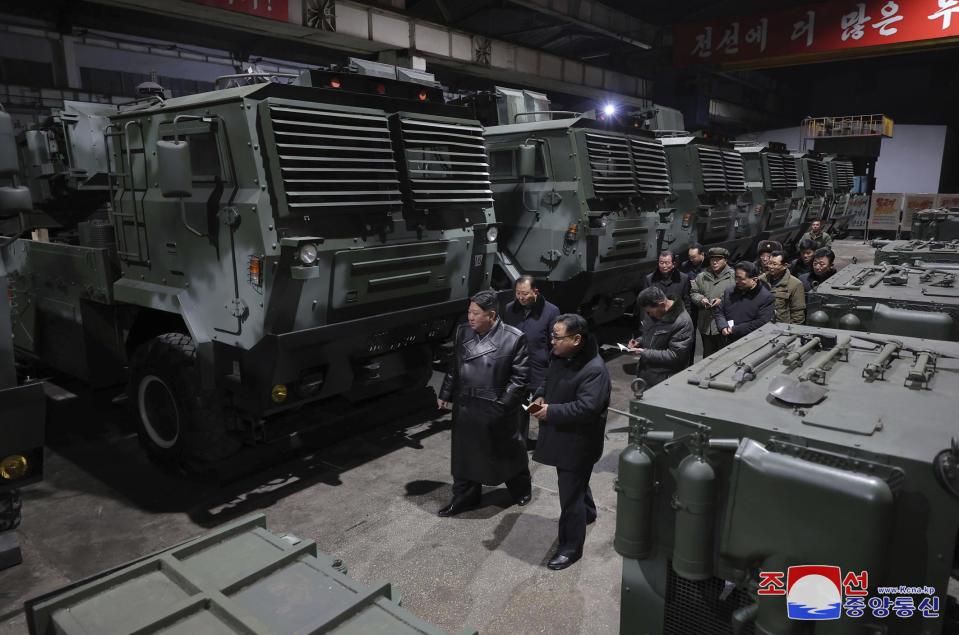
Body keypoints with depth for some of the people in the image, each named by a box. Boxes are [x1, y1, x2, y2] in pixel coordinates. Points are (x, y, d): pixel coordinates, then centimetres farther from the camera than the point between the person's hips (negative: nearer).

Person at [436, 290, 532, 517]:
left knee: (507, 451, 16)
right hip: (464, 407, 4)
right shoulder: (463, 332, 1)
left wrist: (503, 405, -14)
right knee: (464, 453, 15)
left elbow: (520, 377, -11)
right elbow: (454, 367, 12)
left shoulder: (514, 338, -15)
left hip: (497, 410, -4)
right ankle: (465, 496, 35)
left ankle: (521, 488, 43)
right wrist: (445, 394, 13)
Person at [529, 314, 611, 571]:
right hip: (561, 437, 9)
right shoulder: (560, 358, 2)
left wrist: (551, 412, -25)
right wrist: (540, 396, -3)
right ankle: (588, 512, 56)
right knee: (576, 482, 30)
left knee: (570, 494, 0)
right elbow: (549, 382, 19)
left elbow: (587, 407, -31)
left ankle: (571, 547, 16)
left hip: (578, 443, -9)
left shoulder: (594, 370, -26)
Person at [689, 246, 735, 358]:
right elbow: (693, 293, 17)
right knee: (707, 354, 17)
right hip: (706, 324, 5)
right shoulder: (702, 277, 11)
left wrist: (722, 301, -16)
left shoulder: (733, 276, -4)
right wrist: (700, 299, -3)